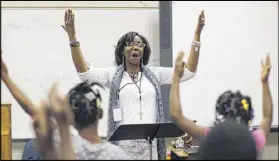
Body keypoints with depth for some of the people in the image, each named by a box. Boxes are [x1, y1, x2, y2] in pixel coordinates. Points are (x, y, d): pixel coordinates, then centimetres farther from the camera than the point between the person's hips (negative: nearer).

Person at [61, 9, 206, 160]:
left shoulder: (154, 74, 12)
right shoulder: (113, 74, 6)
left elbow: (189, 71, 8)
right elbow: (84, 72, -7)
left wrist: (197, 35, 3)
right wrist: (72, 36, -15)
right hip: (123, 144, -2)